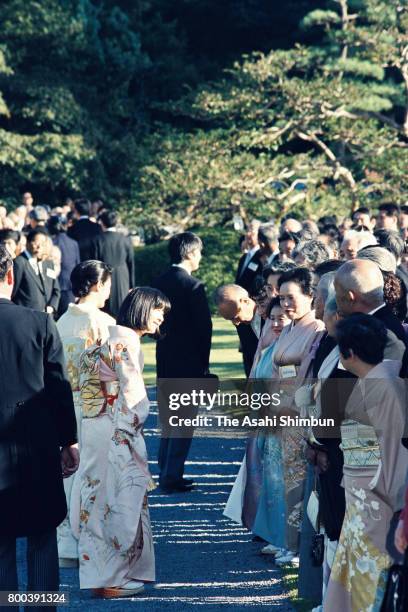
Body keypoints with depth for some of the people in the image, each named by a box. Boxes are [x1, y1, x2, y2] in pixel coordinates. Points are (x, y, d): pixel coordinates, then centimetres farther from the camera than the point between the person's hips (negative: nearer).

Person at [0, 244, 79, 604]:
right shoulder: (40, 323, -7)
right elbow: (59, 387, -4)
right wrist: (69, 442, 6)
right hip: (39, 451, 1)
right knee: (43, 541, 12)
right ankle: (44, 606, 13)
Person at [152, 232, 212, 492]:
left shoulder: (159, 283, 5)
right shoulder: (193, 286, -15)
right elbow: (204, 326, -14)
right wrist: (204, 361, -4)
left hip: (165, 361, 7)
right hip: (189, 362, -7)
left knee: (168, 421, 16)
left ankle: (166, 474, 21)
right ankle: (172, 476, -1)